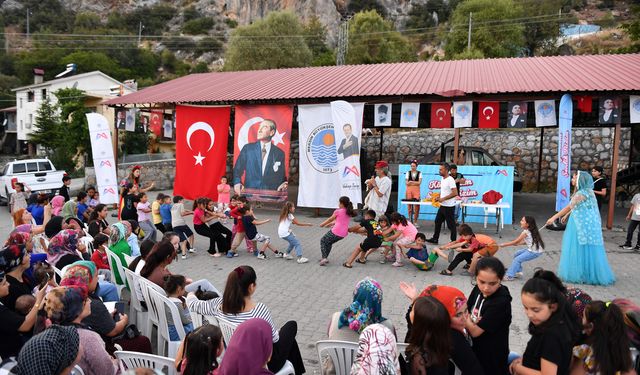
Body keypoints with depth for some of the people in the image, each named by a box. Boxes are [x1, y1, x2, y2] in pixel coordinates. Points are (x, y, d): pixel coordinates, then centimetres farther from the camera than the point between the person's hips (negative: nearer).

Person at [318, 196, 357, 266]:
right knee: (329, 242, 29)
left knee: (323, 241, 13)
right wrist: (330, 224, 33)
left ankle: (324, 258, -2)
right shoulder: (348, 212, 13)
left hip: (336, 232, -7)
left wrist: (322, 224, 25)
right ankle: (325, 258, 26)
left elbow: (330, 219, 8)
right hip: (343, 234, 7)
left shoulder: (338, 211, -6)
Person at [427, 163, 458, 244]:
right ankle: (435, 238, 24)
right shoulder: (442, 179, 9)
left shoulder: (450, 180, -19)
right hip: (442, 205, 9)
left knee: (451, 224, 2)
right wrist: (439, 197, 6)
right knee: (437, 221, 14)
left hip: (449, 206, -9)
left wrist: (443, 199, -23)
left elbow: (455, 193, -26)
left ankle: (454, 241, 14)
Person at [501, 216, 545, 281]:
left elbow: (515, 242, -12)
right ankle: (518, 272, 20)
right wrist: (518, 243, 10)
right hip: (532, 249, 9)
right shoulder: (531, 230, 8)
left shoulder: (525, 232, -18)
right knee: (517, 254, 15)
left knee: (517, 259, -8)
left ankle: (509, 276, -4)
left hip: (535, 252, -9)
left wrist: (503, 245, -5)